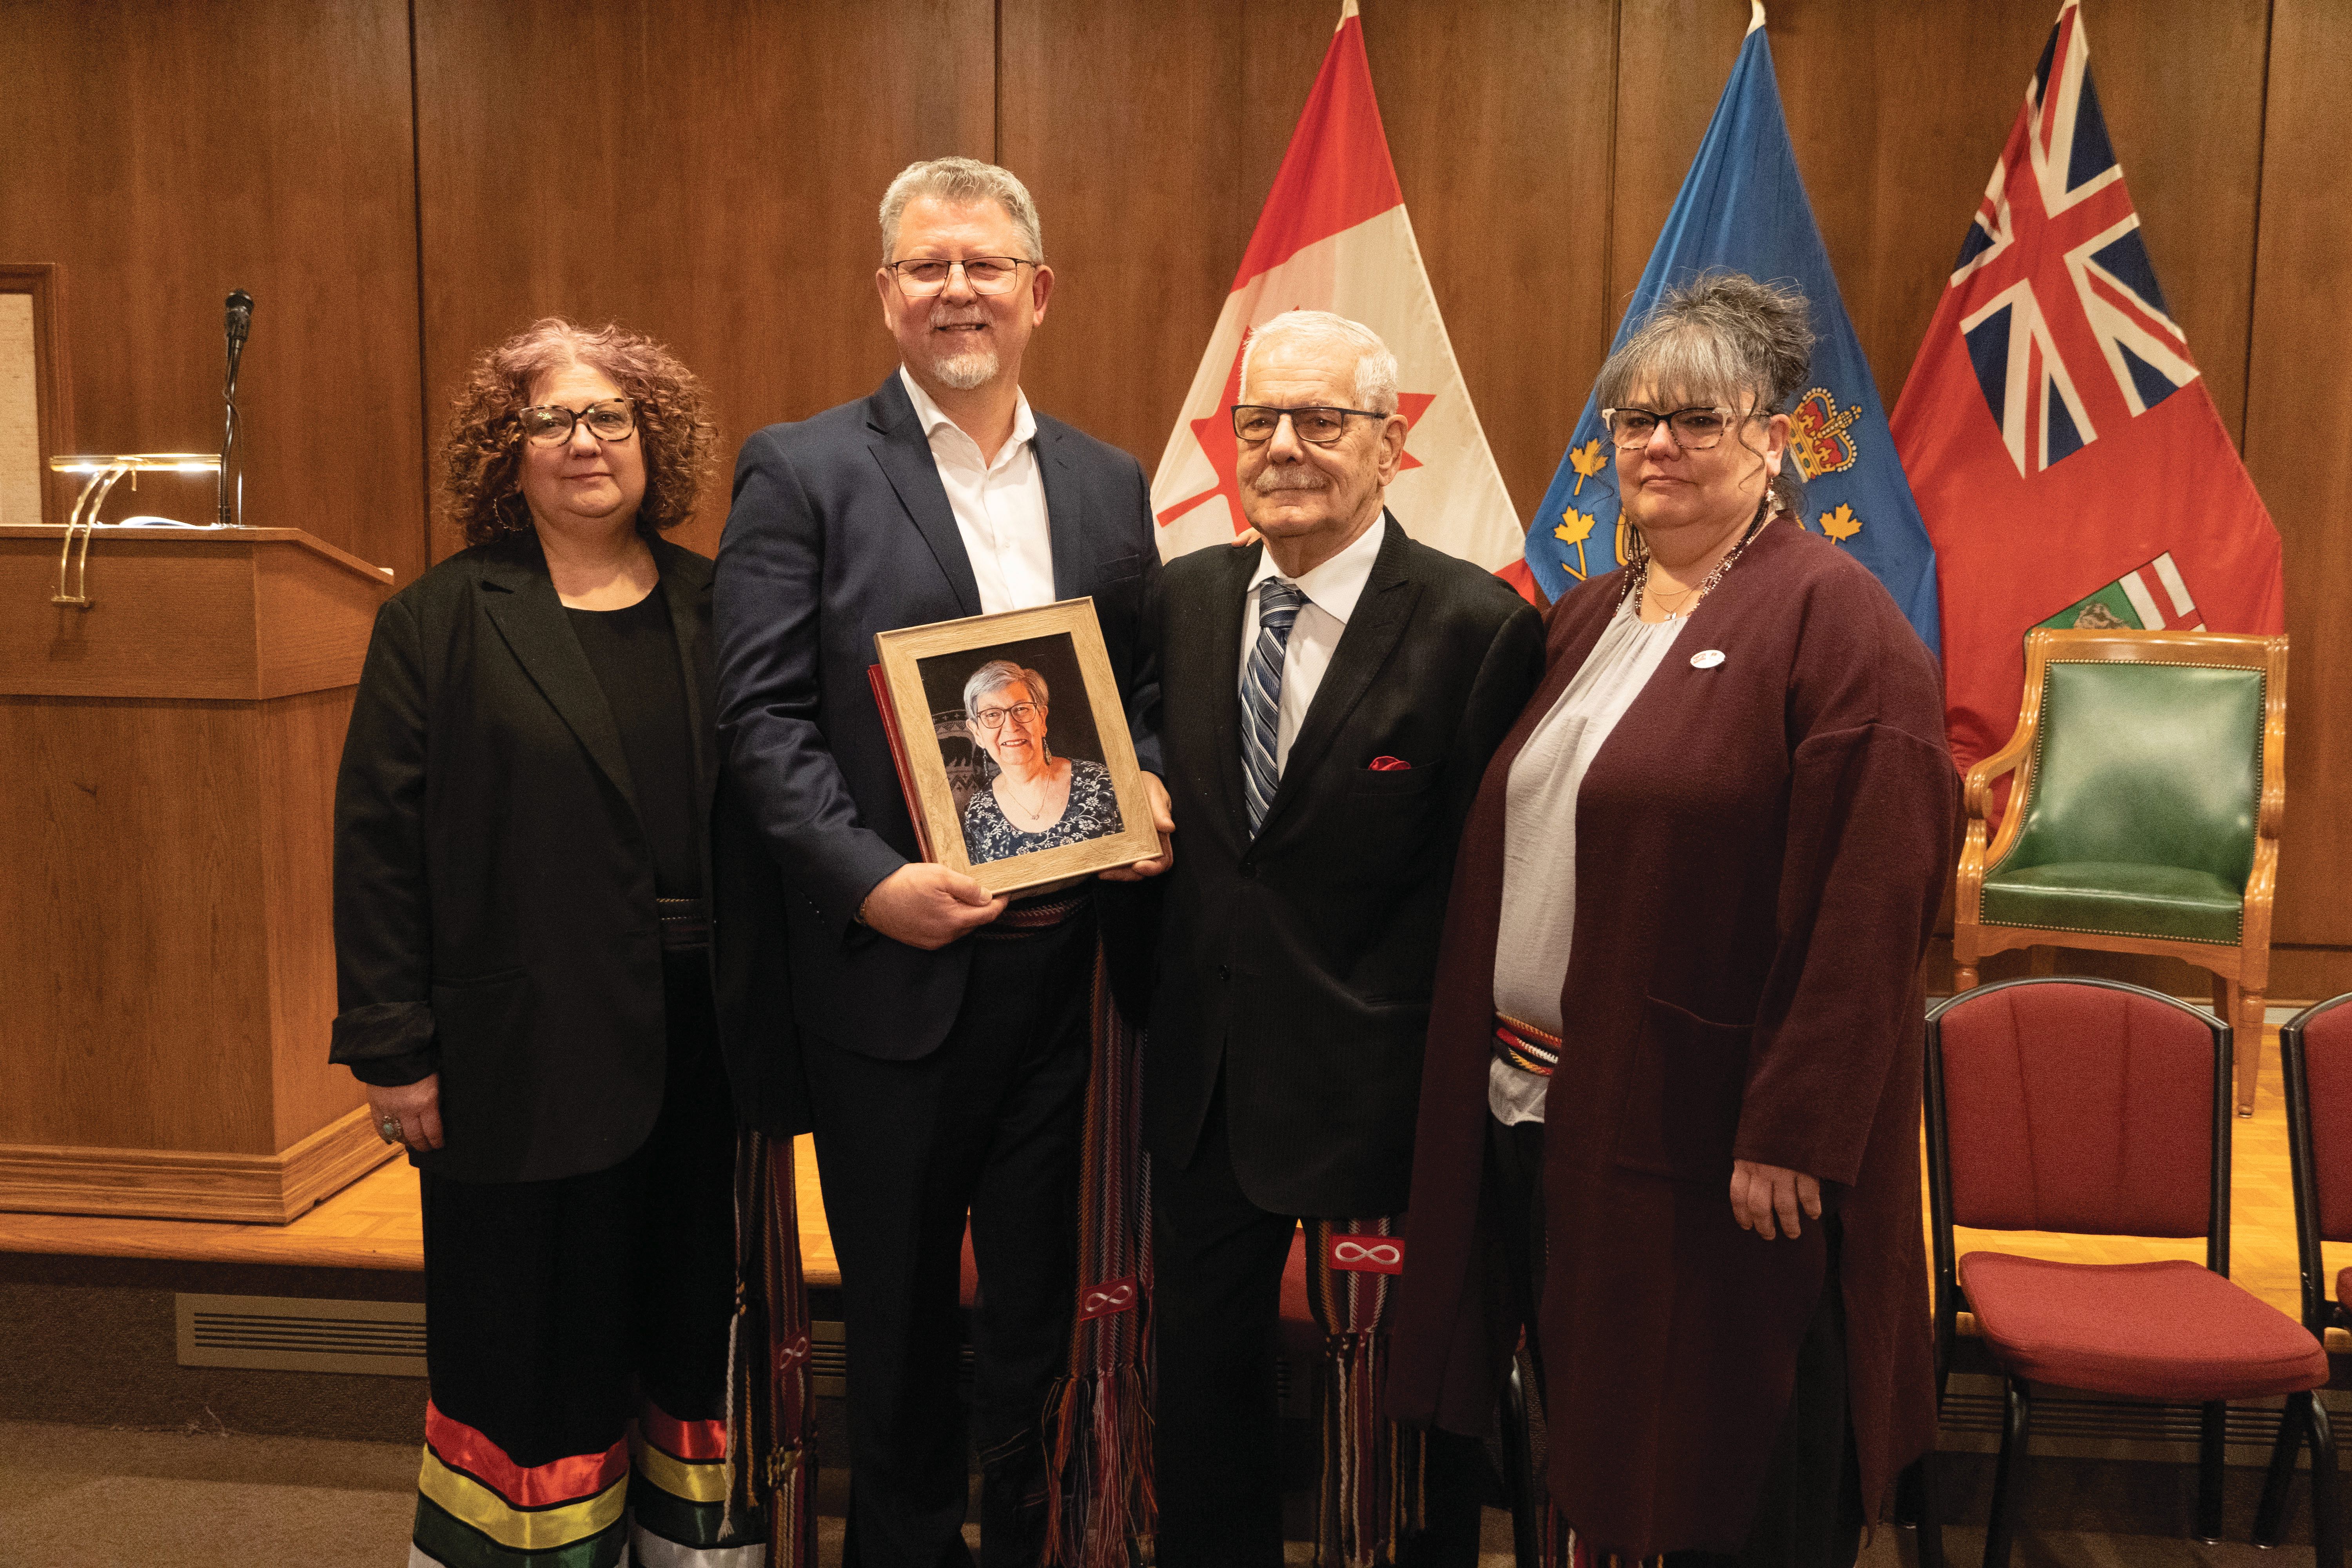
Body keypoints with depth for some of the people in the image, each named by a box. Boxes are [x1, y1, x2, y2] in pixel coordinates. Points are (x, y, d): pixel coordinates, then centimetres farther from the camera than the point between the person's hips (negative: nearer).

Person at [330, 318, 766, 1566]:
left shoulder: (717, 610, 7)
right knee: (541, 1334, 9)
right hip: (530, 1048, -3)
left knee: (695, 1321, 14)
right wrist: (392, 1046, -9)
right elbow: (378, 840, -4)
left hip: (704, 1040, 3)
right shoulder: (440, 622, 0)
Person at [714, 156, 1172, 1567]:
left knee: (1037, 1302, 16)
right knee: (899, 1317, 13)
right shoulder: (802, 471, -3)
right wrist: (870, 879, -19)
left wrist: (1149, 791, -5)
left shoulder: (1111, 485, 10)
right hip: (895, 963, -3)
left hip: (1060, 960, 4)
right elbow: (763, 713, -9)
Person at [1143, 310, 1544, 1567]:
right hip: (1204, 1073, 5)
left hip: (1373, 1079, -5)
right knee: (1202, 1366, 21)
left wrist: (1413, 1069, -16)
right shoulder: (1186, 599, 3)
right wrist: (1160, 996, 0)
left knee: (1398, 1392, 13)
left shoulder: (1476, 626, -14)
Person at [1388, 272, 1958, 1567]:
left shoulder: (1830, 619, -10)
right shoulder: (1586, 620, 13)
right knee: (1604, 1462, 18)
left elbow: (1867, 902, -17)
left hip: (1708, 1139, -7)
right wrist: (1487, 1077, 12)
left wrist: (1790, 1134, -20)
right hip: (1537, 1112, 7)